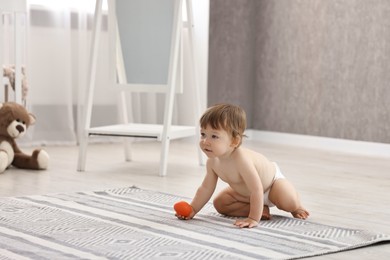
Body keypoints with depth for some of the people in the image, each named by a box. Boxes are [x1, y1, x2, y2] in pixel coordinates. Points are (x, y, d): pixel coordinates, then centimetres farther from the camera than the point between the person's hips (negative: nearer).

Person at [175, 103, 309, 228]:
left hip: (271, 180, -7)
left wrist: (254, 218, -44)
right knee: (219, 203, -6)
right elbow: (206, 188, -5)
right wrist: (192, 209, -11)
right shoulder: (213, 162, -20)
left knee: (288, 202, -32)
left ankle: (296, 207, 6)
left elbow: (257, 190, -43)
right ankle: (261, 209, -5)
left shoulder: (241, 159, -43)